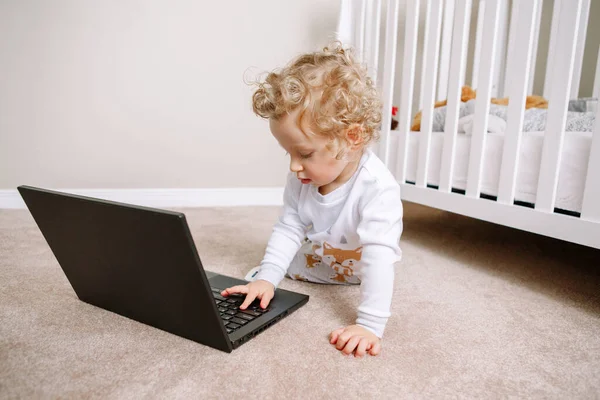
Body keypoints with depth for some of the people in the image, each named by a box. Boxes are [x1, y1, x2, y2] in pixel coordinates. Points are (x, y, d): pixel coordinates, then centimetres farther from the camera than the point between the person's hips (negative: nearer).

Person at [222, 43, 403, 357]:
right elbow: (289, 228, -17)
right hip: (314, 262, 2)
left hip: (355, 271, -1)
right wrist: (267, 278, -26)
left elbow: (379, 256, -47)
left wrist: (370, 325, -49)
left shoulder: (378, 188, -43)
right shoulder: (301, 179, -24)